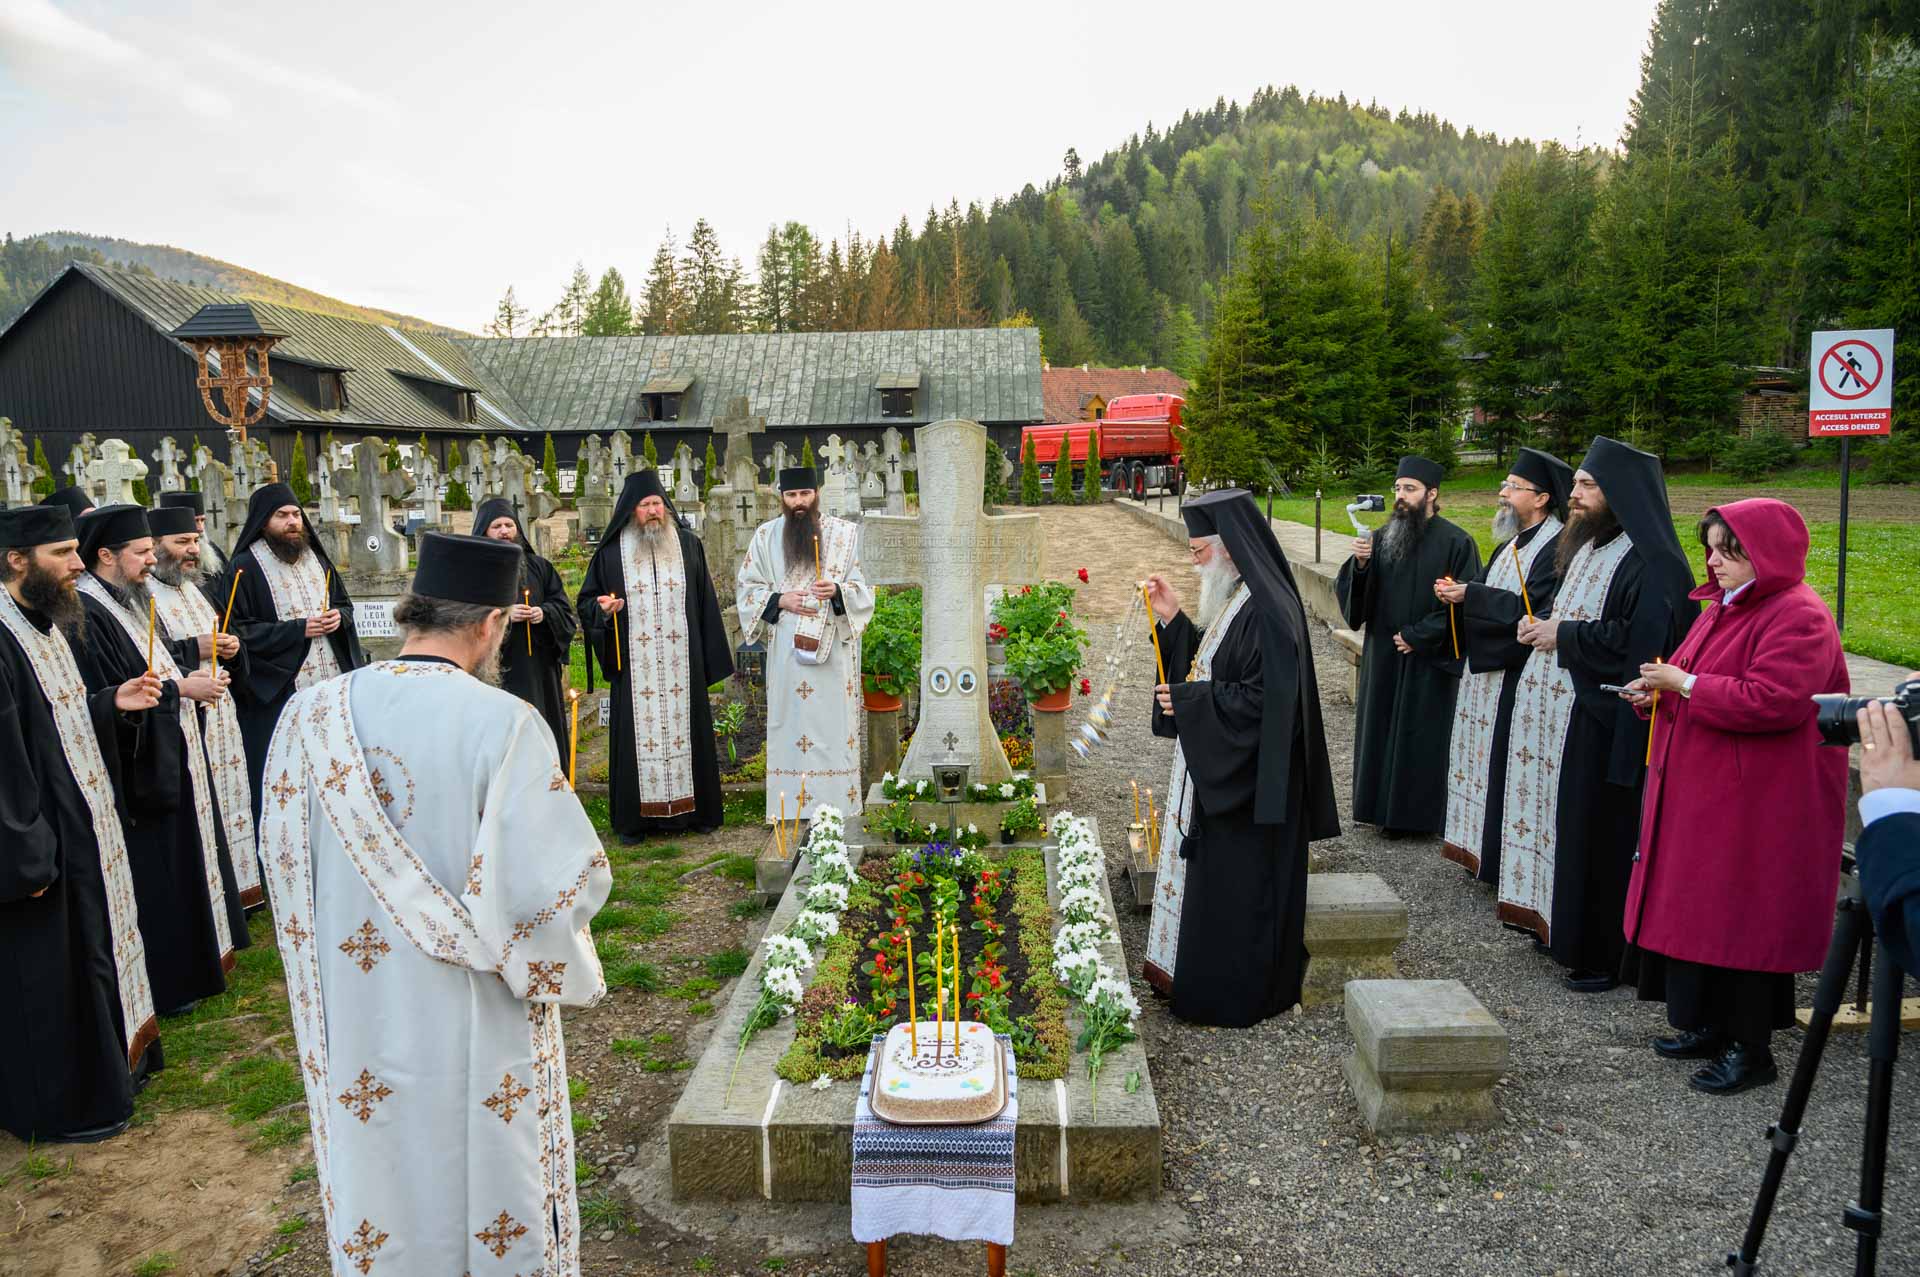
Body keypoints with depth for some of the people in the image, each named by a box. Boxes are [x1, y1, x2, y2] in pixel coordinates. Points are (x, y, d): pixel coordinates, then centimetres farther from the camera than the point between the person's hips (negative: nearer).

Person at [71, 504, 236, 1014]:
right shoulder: (87, 613, -20)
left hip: (171, 758, 10)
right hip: (140, 768, -10)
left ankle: (194, 959, 32)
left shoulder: (128, 600, 10)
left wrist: (188, 679, 4)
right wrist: (180, 689, -18)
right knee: (155, 878, 1)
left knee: (181, 865, 19)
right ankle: (165, 985, 14)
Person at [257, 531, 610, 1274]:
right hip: (477, 1032, -4)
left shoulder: (310, 717, -9)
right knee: (491, 1197, 17)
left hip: (356, 1025, 4)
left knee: (380, 1183, 24)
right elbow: (560, 885, -24)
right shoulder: (503, 724, -23)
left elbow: (284, 860, 2)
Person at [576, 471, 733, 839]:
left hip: (682, 666, 1)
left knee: (686, 729, 6)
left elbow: (705, 604, 8)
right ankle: (636, 818, 10)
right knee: (639, 733, 2)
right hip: (635, 667, -1)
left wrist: (711, 658, 4)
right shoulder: (611, 553, 3)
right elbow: (585, 602, 10)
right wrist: (603, 609, -13)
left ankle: (693, 809, 17)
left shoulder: (688, 546, 6)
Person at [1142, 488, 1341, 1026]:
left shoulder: (1268, 611, -23)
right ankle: (1198, 977, 34)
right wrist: (1173, 619, 3)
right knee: (1208, 877, 19)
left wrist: (1189, 701, -19)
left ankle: (1234, 996, 19)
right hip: (1217, 772, 10)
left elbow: (1265, 699, -27)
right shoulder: (1234, 597, 8)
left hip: (1246, 777, -10)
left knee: (1236, 888, 4)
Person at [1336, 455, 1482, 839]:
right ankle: (1384, 807, 22)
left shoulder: (1455, 542, -8)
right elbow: (1351, 592, 4)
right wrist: (1359, 563, -15)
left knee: (1422, 734, 3)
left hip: (1429, 660, -5)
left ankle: (1416, 814, 14)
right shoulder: (1382, 538, 7)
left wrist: (1418, 637, -13)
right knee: (1382, 730, 10)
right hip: (1383, 656, 5)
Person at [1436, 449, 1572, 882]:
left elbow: (1531, 611, -24)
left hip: (1516, 674, -10)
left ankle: (1501, 857, 10)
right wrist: (1458, 591, -1)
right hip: (1487, 667, 10)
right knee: (1482, 754, 15)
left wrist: (1470, 595, -20)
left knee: (1503, 761, -2)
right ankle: (1478, 845, 27)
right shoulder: (1512, 541, 14)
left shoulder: (1557, 547, -16)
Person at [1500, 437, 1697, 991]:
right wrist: (1542, 626, 6)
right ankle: (1562, 926, 27)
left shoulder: (1652, 564, -15)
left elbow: (1641, 642, -25)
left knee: (1602, 832, -2)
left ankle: (1606, 956, 10)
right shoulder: (1587, 546, 14)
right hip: (1563, 708, 9)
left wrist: (1563, 635, -16)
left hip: (1606, 722, -9)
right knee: (1567, 821, 15)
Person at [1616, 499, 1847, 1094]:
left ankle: (1752, 1048, 12)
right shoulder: (1726, 608, 14)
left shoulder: (1799, 619, -15)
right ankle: (1712, 1026, 28)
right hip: (1703, 795, 9)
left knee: (1743, 918, -1)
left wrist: (1684, 683, -19)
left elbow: (1770, 701, -27)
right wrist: (1659, 693, 4)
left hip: (1757, 807, -9)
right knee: (1702, 909, 14)